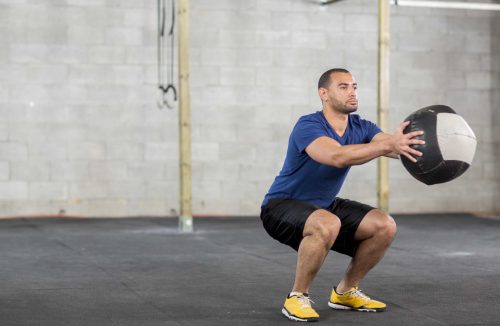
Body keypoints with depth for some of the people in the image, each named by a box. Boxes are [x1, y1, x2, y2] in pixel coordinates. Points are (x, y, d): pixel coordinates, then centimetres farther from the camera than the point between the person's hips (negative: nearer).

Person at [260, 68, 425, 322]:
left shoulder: (360, 128, -4)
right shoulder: (308, 126, -25)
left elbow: (395, 145, -21)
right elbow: (338, 156, -45)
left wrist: (412, 142, -44)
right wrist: (388, 144, -55)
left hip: (324, 205, 7)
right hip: (282, 207, -7)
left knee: (384, 226, -8)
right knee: (327, 225, -38)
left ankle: (345, 292, 9)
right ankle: (297, 298, -19)